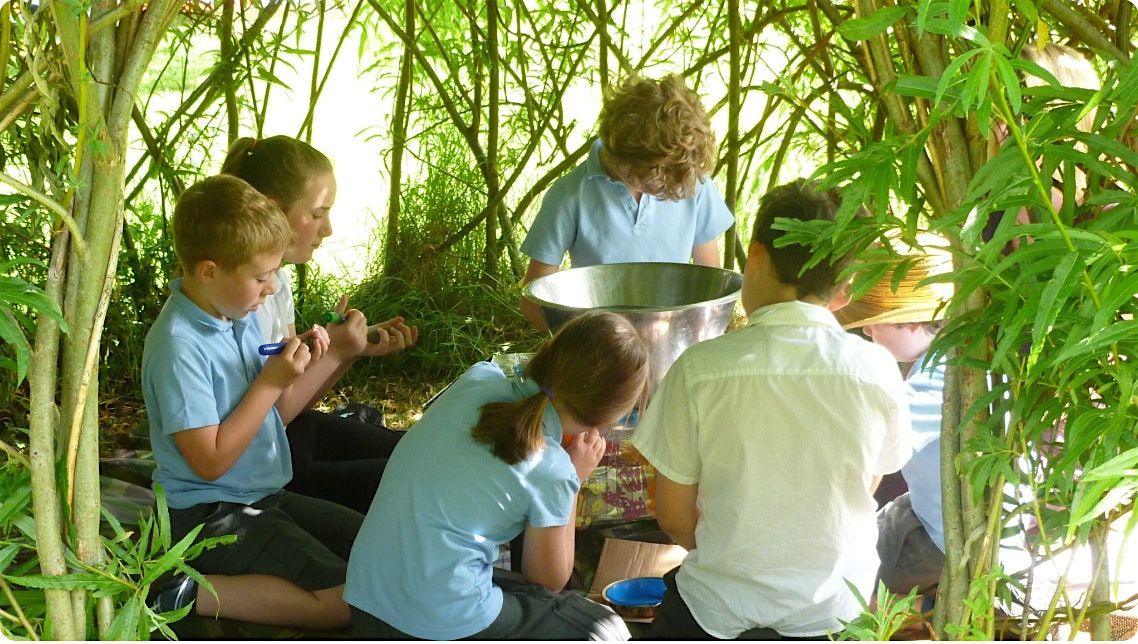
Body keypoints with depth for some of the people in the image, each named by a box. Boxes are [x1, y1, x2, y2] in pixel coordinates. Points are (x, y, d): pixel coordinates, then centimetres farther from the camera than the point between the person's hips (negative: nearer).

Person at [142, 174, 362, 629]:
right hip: (210, 518, -9)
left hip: (266, 497, 9)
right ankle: (191, 595, -12)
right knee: (349, 600, -17)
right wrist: (271, 382, -21)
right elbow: (210, 461, -23)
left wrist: (312, 365, -3)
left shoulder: (239, 318, 3)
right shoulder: (179, 346, -23)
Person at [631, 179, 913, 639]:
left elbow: (674, 518, -6)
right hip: (837, 605, 3)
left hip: (724, 611, -2)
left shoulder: (700, 368, -16)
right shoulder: (877, 370, -11)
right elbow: (864, 493, 5)